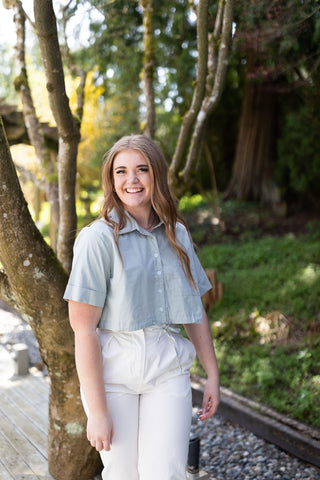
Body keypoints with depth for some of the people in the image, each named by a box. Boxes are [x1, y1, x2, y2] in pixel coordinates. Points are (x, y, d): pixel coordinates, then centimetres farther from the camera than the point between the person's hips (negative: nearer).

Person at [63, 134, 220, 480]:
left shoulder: (177, 234, 7)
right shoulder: (99, 238, -9)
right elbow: (84, 328, -13)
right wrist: (96, 410, -15)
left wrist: (212, 374, 12)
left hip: (168, 371, 3)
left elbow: (195, 311, 14)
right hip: (112, 373, -3)